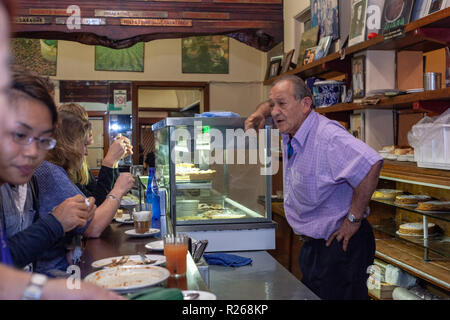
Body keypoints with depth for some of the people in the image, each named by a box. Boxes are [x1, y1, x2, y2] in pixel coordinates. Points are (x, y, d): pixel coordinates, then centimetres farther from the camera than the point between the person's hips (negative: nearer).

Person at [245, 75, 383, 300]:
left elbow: (371, 164, -37)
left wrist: (354, 218, -28)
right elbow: (274, 107, 27)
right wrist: (261, 112, 4)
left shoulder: (327, 136, -25)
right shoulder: (290, 133, 5)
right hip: (312, 243, 9)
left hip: (341, 244, -9)